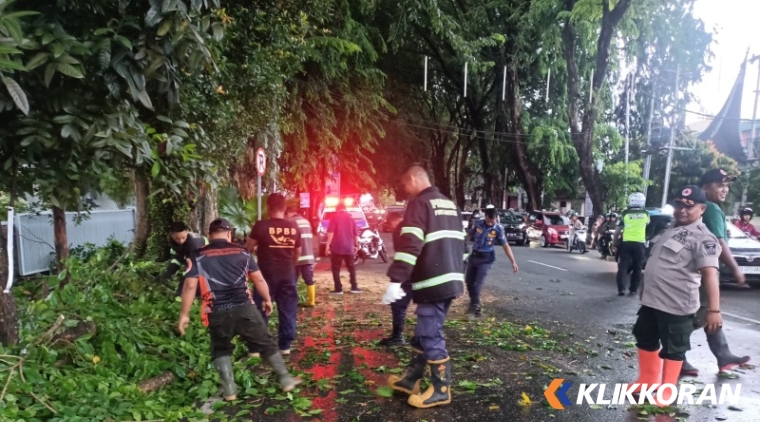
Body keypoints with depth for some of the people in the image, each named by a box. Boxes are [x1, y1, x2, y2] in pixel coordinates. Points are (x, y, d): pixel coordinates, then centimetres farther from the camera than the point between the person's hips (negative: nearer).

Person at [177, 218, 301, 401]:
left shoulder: (197, 256, 6)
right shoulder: (242, 252, 8)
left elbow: (190, 286, -2)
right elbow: (259, 279, 11)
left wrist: (184, 314, 4)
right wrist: (267, 299, 25)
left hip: (217, 313, 0)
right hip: (245, 308, 0)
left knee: (220, 350, 23)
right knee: (267, 344, 14)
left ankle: (229, 390, 19)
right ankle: (286, 380, 22)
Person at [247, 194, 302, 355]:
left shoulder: (261, 226, -11)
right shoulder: (294, 227, 2)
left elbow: (248, 248, 1)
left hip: (267, 274, -3)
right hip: (288, 274, 3)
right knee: (288, 310, 11)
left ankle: (256, 348, 11)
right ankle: (285, 345, 17)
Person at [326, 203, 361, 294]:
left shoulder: (335, 217, -1)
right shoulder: (350, 218, 12)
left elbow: (331, 232, -11)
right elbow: (356, 234, 12)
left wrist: (328, 245, -11)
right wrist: (356, 245, 21)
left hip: (337, 247, -4)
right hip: (349, 247, 4)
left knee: (336, 269, 2)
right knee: (351, 268, 15)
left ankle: (338, 289, -1)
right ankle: (354, 287, 12)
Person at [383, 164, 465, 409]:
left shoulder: (419, 203, -10)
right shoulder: (450, 205, 19)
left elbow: (409, 245, -20)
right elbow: (459, 242, 21)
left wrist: (395, 281, -23)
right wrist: (458, 278, 25)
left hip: (433, 282, -10)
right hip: (450, 280, 10)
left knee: (431, 335, 0)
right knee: (424, 332, 17)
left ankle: (441, 390, 9)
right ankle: (412, 379, 27)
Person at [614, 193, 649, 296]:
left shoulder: (625, 213, 1)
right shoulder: (645, 214, 5)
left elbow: (617, 230, 4)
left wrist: (615, 241, 16)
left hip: (626, 243, -1)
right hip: (639, 243, 1)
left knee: (623, 266, 2)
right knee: (637, 268, 11)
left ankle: (621, 289, -6)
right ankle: (633, 289, 12)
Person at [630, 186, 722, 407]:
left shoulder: (703, 238, -15)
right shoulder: (671, 230, 12)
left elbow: (710, 273, -26)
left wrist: (713, 310, -35)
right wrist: (645, 288, 27)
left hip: (676, 306, -9)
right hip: (651, 300, 9)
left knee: (672, 349, 5)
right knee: (645, 339, 20)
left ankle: (666, 393, 20)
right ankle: (647, 382, 37)